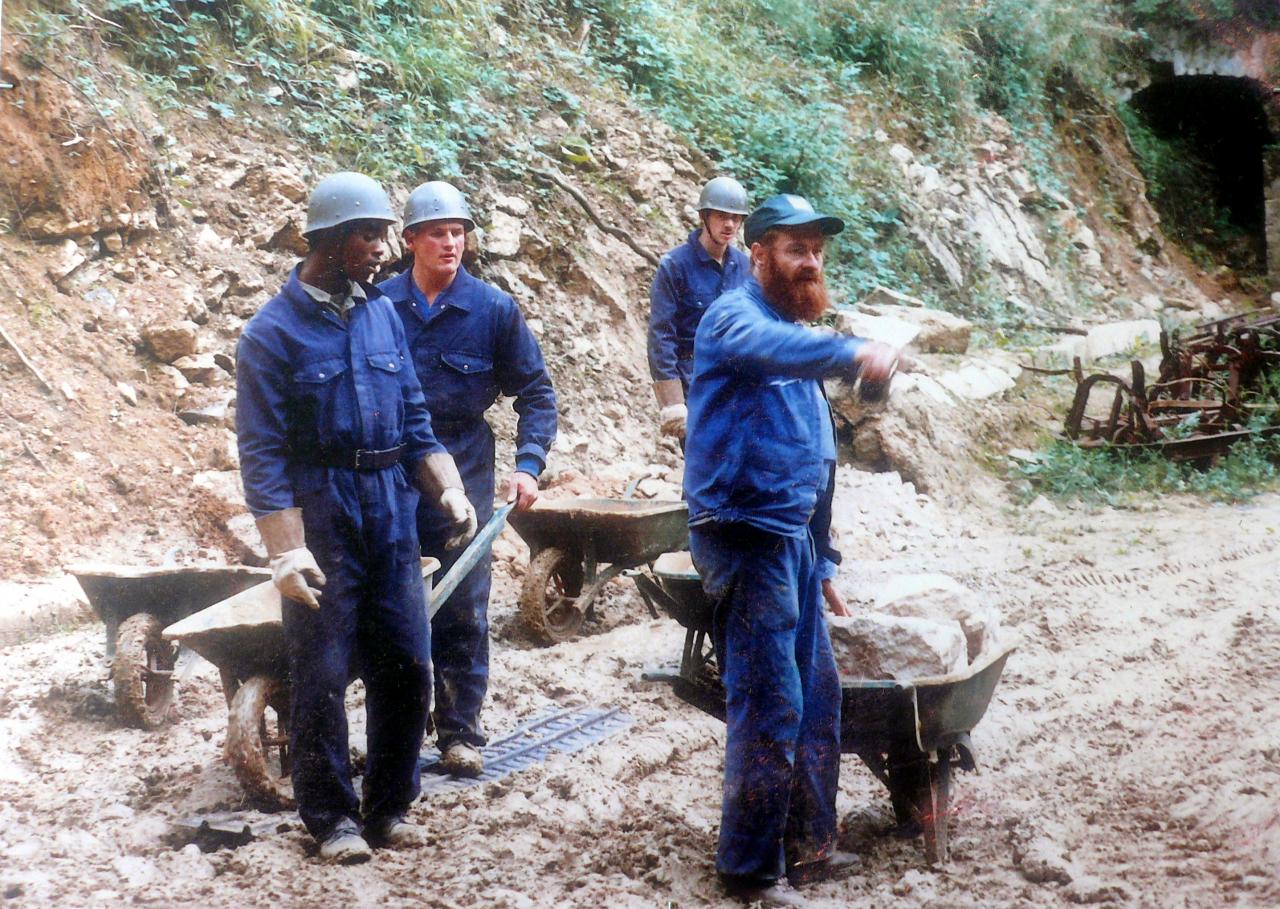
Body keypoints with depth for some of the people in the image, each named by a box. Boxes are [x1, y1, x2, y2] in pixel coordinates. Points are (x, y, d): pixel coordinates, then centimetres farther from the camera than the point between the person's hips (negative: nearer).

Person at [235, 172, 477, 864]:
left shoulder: (382, 313, 9)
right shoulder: (274, 331, -8)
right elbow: (262, 451, -11)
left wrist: (448, 490, 1)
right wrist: (287, 549, -18)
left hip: (392, 519, 5)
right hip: (322, 524, -5)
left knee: (407, 667, 7)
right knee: (322, 676, 2)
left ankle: (389, 806, 23)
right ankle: (332, 817, 17)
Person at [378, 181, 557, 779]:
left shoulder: (493, 309, -1)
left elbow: (535, 392, 4)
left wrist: (528, 464, -8)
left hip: (463, 477, 0)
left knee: (463, 612, 3)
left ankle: (460, 732, 14)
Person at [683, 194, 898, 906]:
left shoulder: (795, 329, 18)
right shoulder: (737, 317, -10)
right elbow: (774, 348, -37)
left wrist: (821, 555, 21)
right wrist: (853, 352, -54)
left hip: (793, 535, 9)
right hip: (746, 534, -9)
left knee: (818, 696, 14)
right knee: (771, 706, -7)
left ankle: (808, 842, 27)